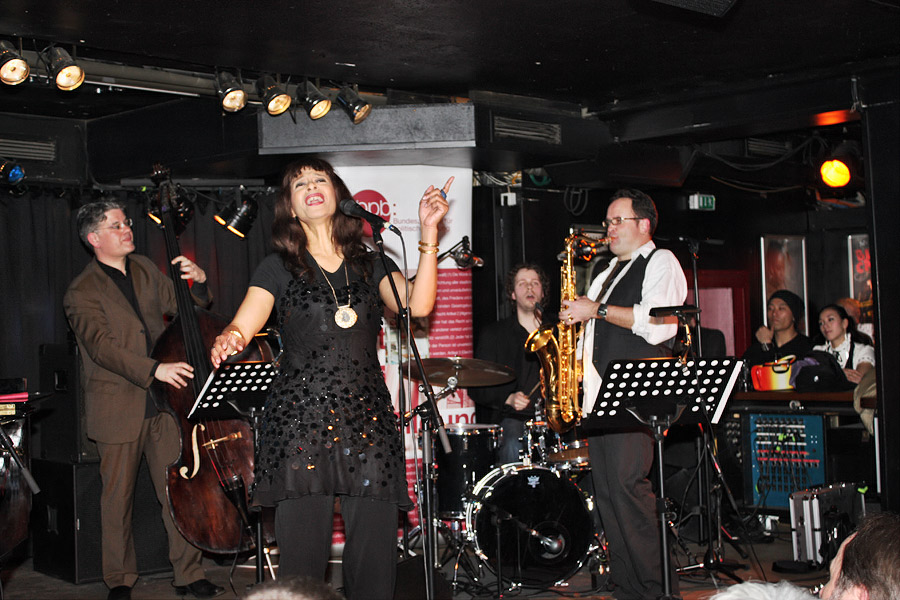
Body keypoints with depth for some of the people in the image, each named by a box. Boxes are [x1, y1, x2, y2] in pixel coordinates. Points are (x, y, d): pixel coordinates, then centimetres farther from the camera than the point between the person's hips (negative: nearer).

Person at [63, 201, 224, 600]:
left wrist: (198, 283, -5)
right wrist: (153, 369, -33)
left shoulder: (145, 270, 11)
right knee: (117, 498, 6)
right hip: (118, 410, -4)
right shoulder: (82, 292, -8)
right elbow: (102, 346, -20)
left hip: (163, 402, 4)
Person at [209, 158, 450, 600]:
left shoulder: (371, 265, 14)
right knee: (301, 555, -3)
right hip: (299, 418, -2)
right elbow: (242, 325, -3)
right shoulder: (278, 268, 9)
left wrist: (428, 232, -6)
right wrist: (228, 339, -26)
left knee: (375, 547, 0)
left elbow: (417, 305, -2)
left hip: (367, 417, 2)